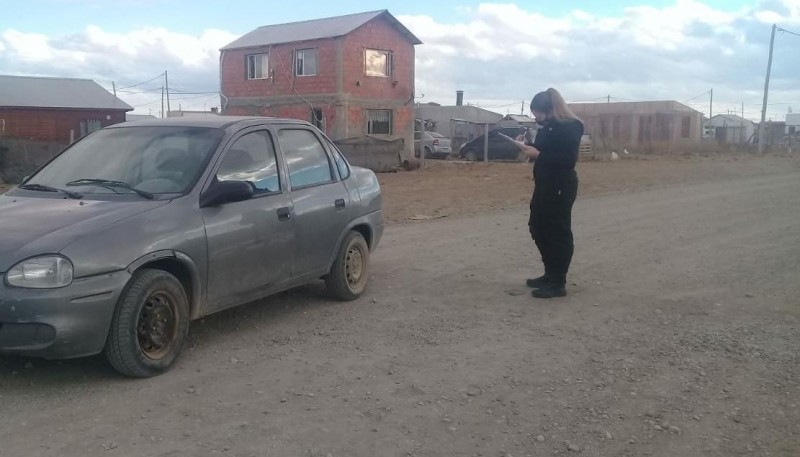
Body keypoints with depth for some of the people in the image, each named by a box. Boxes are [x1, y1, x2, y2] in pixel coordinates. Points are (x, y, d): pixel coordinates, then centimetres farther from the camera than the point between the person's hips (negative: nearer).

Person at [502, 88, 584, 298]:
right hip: (544, 185, 10)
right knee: (538, 229, 14)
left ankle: (558, 283, 5)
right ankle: (550, 275, 26)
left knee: (558, 233, -3)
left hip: (561, 187, -10)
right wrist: (529, 146, 3)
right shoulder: (548, 125, 12)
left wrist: (538, 155, -22)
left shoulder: (569, 127, -16)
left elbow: (568, 160, -23)